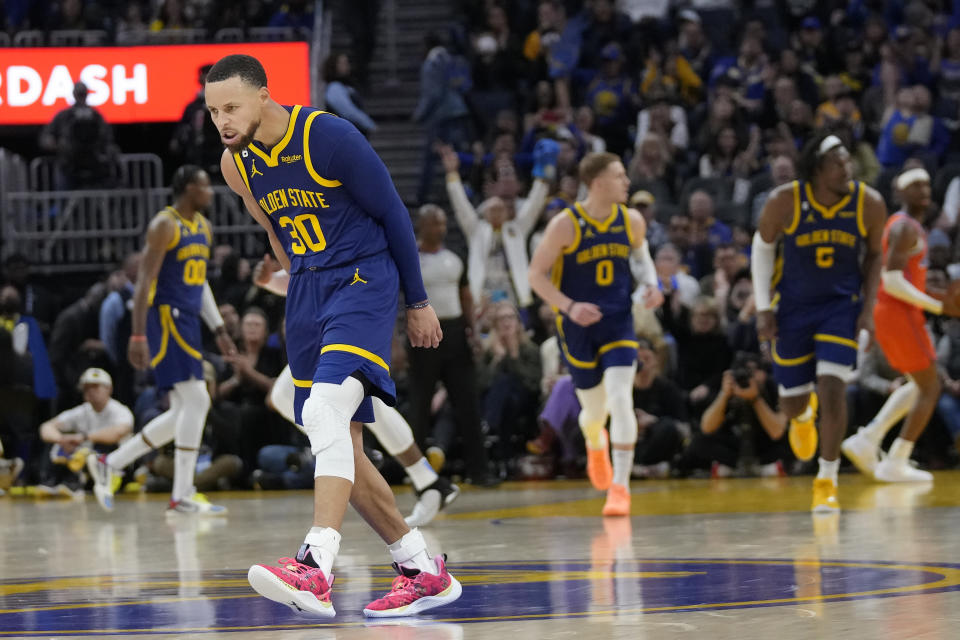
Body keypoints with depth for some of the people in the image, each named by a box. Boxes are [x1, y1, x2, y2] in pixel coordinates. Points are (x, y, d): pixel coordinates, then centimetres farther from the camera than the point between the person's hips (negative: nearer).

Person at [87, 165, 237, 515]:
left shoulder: (203, 227, 16)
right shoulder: (164, 225, -11)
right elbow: (144, 281, -15)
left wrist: (219, 330, 18)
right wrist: (138, 336, -20)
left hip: (187, 322, 9)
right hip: (165, 317, -9)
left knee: (184, 411, 9)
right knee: (196, 400, -14)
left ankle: (109, 464, 17)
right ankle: (183, 496, -11)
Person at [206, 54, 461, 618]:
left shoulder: (330, 136, -16)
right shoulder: (235, 164, 4)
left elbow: (393, 214, -6)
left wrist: (418, 303, 0)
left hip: (363, 279, -8)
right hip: (307, 293, 8)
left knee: (325, 412, -27)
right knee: (340, 449, 5)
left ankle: (315, 570, -38)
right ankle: (424, 571, 17)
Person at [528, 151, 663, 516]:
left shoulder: (632, 221, -3)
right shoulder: (566, 225, -14)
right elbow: (536, 275, -9)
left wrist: (651, 284, 0)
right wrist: (570, 307, -22)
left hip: (618, 322, 2)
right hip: (578, 326, -2)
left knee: (620, 398, -17)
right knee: (594, 410, 9)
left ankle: (620, 486, -12)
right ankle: (595, 445, 47)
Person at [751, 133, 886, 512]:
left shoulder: (869, 203, -14)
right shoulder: (785, 202, -18)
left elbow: (873, 255, 3)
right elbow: (763, 246, -1)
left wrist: (869, 308, -4)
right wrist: (763, 307, -5)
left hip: (841, 304, 0)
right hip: (793, 306, 0)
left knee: (832, 387, -17)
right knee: (791, 402, 7)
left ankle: (827, 481, -2)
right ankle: (803, 414, 49)